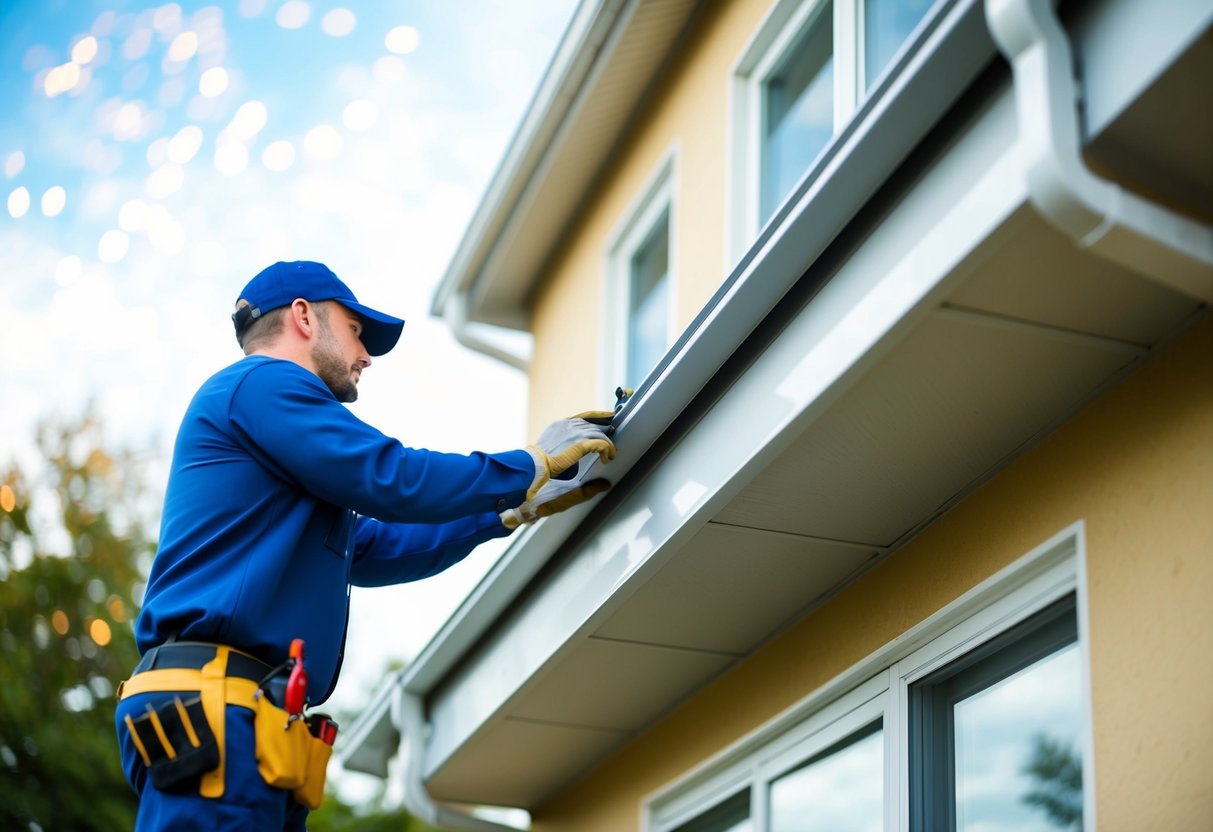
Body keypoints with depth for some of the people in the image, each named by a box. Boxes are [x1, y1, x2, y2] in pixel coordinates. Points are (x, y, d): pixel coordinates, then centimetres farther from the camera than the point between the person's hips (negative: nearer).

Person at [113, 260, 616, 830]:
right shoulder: (262, 382, 0)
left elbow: (376, 550, 33)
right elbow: (393, 479, -9)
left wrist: (518, 510, 31)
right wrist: (533, 464, 5)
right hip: (214, 708, -10)